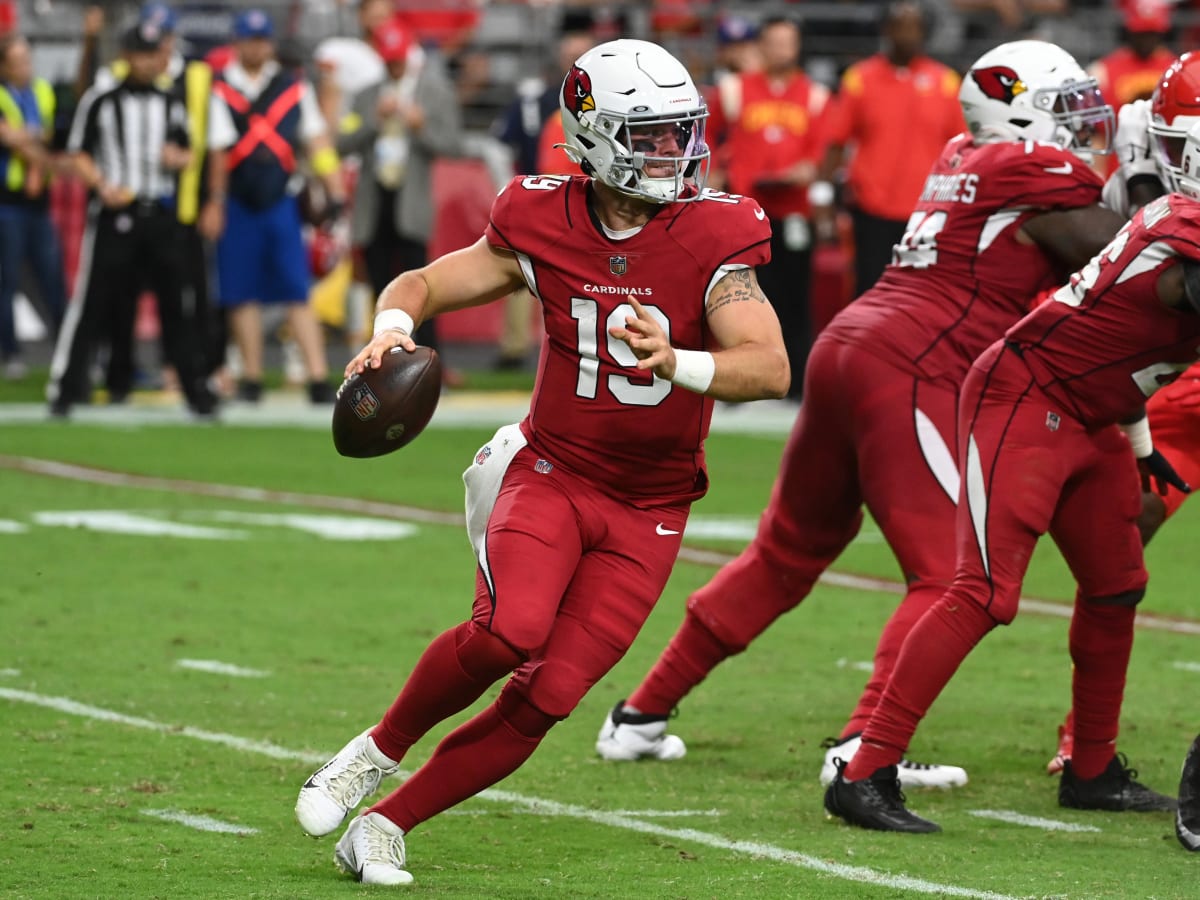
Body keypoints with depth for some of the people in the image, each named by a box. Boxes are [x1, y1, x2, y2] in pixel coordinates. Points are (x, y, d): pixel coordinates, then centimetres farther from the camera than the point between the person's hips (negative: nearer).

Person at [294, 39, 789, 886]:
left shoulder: (713, 238, -12)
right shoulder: (544, 226, -6)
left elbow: (771, 369, -24)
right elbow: (423, 283, 5)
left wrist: (676, 363, -43)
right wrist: (391, 331, -18)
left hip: (647, 511, 1)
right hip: (551, 473, 0)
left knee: (546, 698, -9)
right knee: (510, 631, -29)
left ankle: (384, 828, 6)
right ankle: (378, 751, -3)